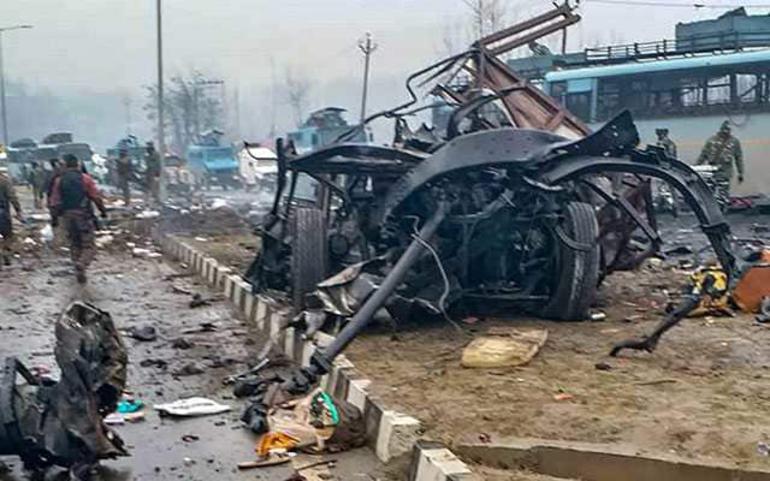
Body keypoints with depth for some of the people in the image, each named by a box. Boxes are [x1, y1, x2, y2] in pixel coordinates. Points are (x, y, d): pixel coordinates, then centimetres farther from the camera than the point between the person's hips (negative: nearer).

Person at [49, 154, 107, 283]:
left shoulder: (59, 181, 4)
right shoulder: (85, 179, -4)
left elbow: (55, 202, 2)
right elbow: (96, 197, -7)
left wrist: (57, 215, 15)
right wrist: (103, 211, 4)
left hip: (67, 216, 3)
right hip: (83, 215, -3)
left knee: (74, 245, 17)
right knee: (88, 246, 0)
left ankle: (79, 271, 17)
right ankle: (81, 264, -25)